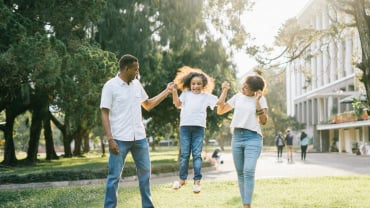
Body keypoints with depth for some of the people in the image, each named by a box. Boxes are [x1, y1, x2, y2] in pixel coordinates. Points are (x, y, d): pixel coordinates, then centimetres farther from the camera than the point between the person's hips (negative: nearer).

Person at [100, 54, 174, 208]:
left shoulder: (136, 84, 10)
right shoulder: (110, 86, -7)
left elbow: (148, 105, 22)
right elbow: (104, 114, -9)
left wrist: (166, 92, 15)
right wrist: (110, 139, -16)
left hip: (139, 137, 6)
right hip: (120, 139, -6)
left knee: (145, 172, 14)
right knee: (114, 176, -1)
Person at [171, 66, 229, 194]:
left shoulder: (206, 96, 13)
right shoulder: (186, 94, 14)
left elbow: (219, 102, 6)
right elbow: (177, 104, 1)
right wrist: (174, 91, -9)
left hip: (199, 127, -1)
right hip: (185, 126, 1)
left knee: (197, 154, -2)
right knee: (184, 154, 5)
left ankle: (197, 181, 1)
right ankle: (182, 179, 15)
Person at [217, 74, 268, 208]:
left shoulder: (261, 99, 2)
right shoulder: (238, 97, 12)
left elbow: (264, 121, -6)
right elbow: (220, 111, 14)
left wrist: (257, 102, -12)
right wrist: (224, 91, 6)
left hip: (253, 138, -4)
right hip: (237, 137, 5)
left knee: (249, 171, -18)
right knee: (240, 173, 5)